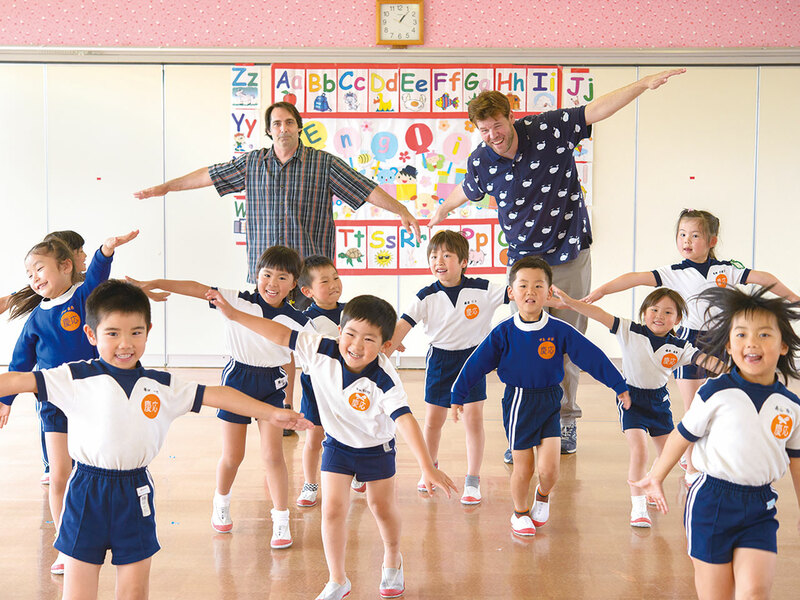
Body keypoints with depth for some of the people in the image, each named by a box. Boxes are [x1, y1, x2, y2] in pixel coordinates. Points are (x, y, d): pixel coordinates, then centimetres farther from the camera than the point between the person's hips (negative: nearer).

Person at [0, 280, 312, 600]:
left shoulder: (162, 386, 3)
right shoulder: (76, 378, -5)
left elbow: (216, 394, 5)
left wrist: (271, 413, 3)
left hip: (136, 494, 2)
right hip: (87, 492, -2)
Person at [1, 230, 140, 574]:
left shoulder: (84, 296, -6)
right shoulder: (36, 318, 5)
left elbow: (97, 275, -28)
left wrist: (107, 249, -49)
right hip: (55, 403, 3)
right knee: (59, 475, 1)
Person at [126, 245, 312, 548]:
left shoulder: (296, 322, -5)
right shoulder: (238, 301, -10)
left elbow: (290, 361, 7)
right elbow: (196, 288, -14)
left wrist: (288, 400, 14)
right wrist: (152, 283, -21)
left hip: (272, 385, 0)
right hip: (237, 379, 0)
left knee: (272, 454, -6)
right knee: (232, 456, 8)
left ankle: (281, 521, 8)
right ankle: (221, 503, 38)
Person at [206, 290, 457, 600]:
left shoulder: (383, 379, -35)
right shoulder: (321, 352, -26)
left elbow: (405, 420, -39)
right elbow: (282, 335, -17)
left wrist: (428, 467, -44)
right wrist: (234, 314, -16)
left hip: (376, 447, -2)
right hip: (337, 444, 2)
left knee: (382, 506, 15)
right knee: (333, 508, -4)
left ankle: (392, 559, 46)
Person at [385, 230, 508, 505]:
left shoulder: (483, 290, -14)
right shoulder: (426, 296, -11)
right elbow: (401, 327, -14)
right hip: (440, 360, 1)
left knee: (473, 418, -4)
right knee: (433, 421, 9)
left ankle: (473, 481, 8)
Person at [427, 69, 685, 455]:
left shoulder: (549, 129, -12)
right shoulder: (480, 162, -6)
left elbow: (598, 108, -11)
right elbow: (466, 191, 16)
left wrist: (644, 84, -21)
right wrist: (441, 210, 34)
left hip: (569, 256, -1)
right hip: (523, 261, 1)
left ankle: (565, 421, 20)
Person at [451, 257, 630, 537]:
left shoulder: (560, 331, -7)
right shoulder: (503, 333, -8)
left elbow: (592, 357, -3)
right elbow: (476, 364, -1)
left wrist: (619, 386, -1)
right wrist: (457, 396, 1)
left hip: (550, 403, 1)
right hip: (518, 402, -1)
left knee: (549, 468, -5)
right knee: (523, 469, 5)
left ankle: (543, 496, 30)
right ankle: (520, 512, 32)